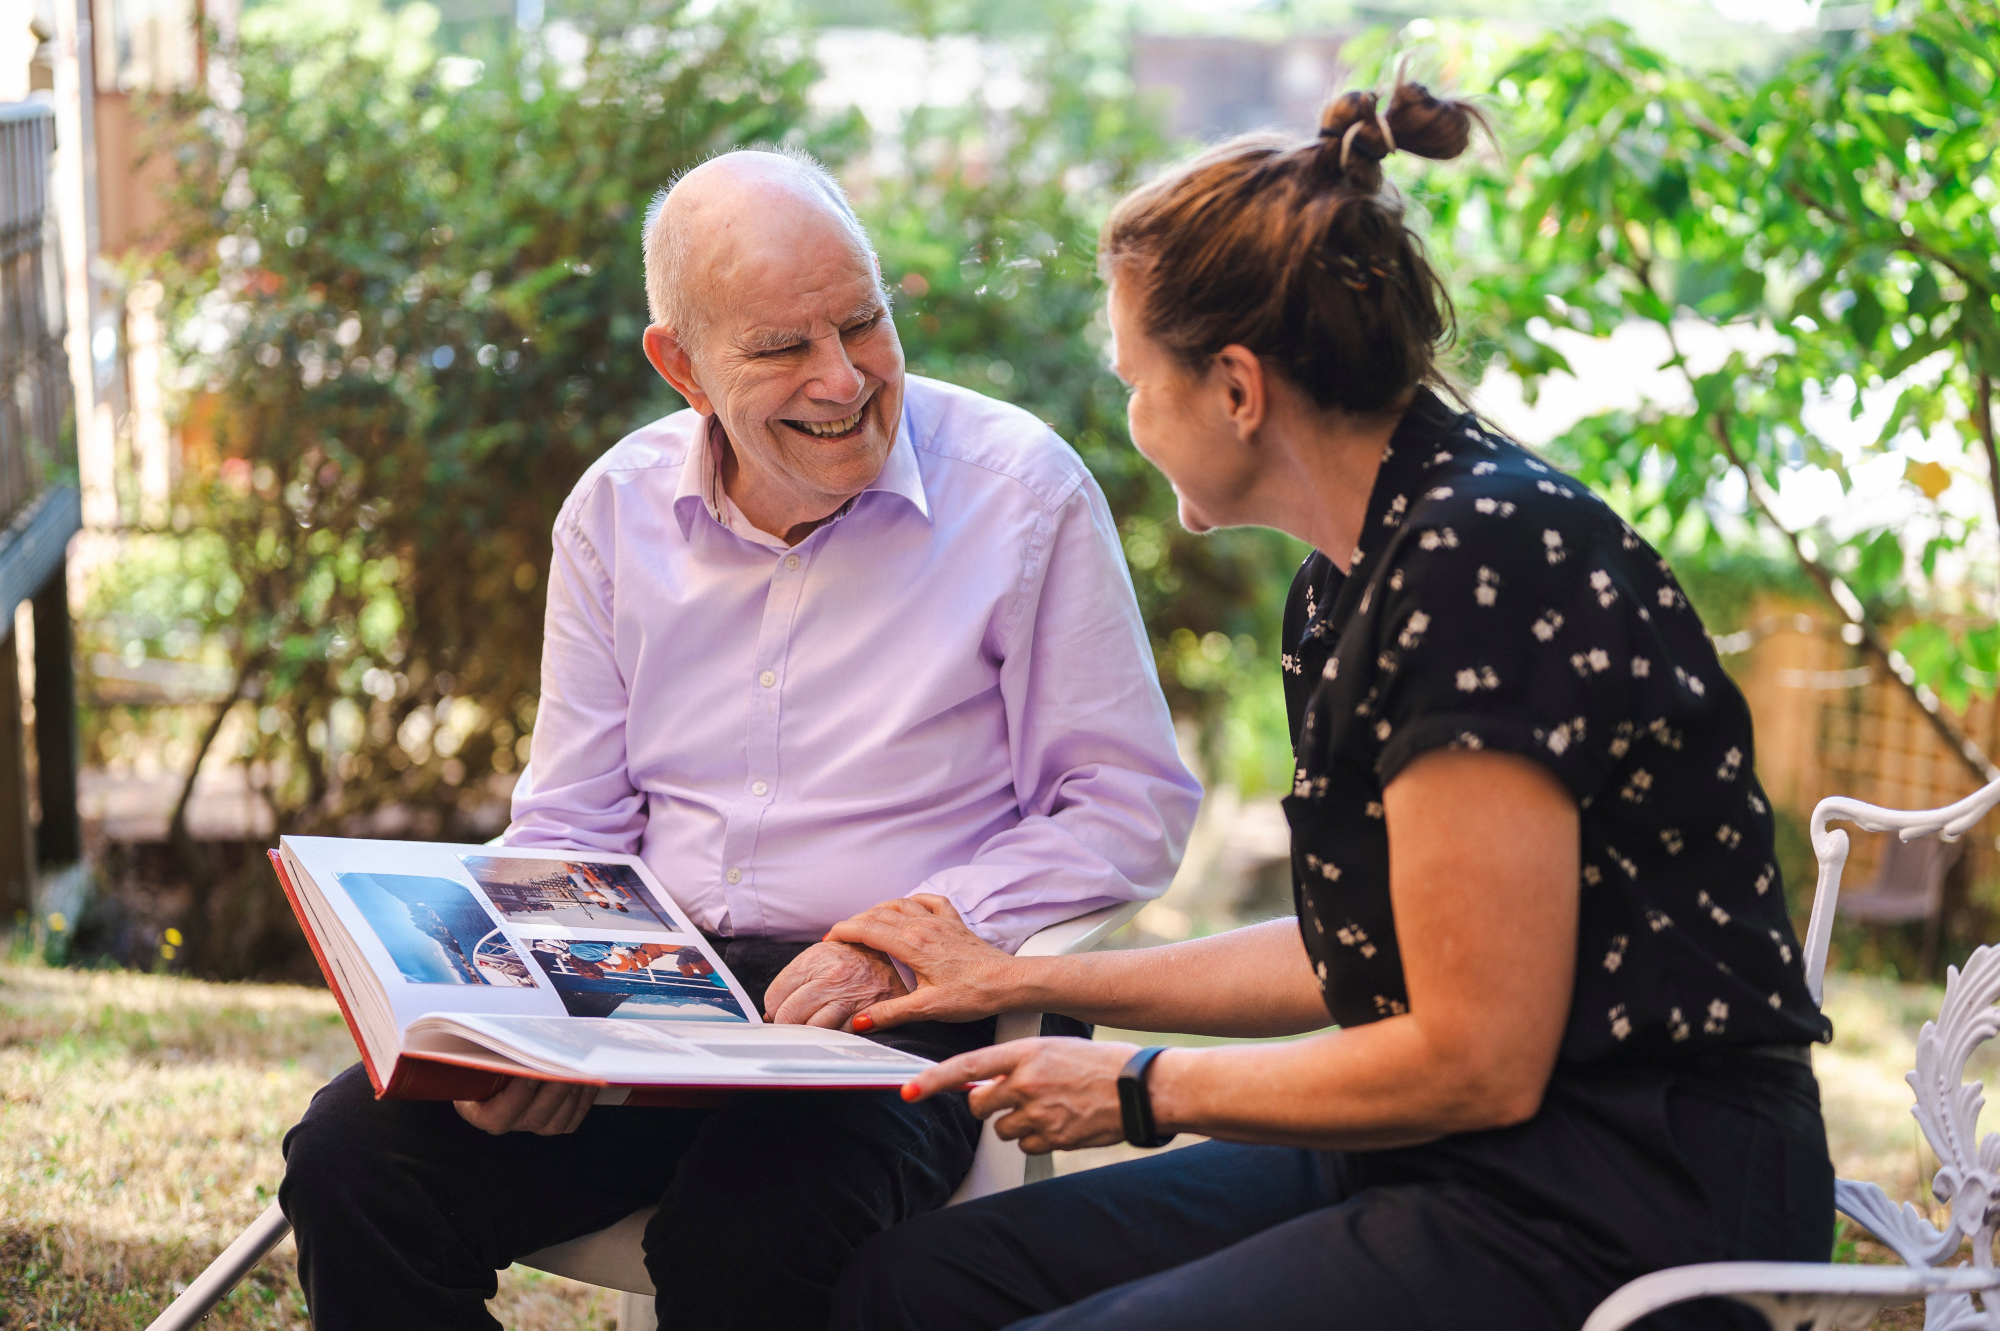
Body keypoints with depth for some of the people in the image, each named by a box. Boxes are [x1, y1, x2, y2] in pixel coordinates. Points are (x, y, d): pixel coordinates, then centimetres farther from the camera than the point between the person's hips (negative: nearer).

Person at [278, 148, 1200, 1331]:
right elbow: (567, 829, 13)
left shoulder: (1022, 490, -4)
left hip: (898, 1019, -4)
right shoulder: (619, 509, 9)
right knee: (352, 1163, -18)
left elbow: (1133, 809, -3)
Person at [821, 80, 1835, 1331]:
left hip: (1618, 1206, -10)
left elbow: (1476, 1061, -19)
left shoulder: (1485, 557, -19)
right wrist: (1024, 981, 24)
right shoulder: (1362, 574, 12)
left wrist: (1140, 1090, -6)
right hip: (1460, 1168, 10)